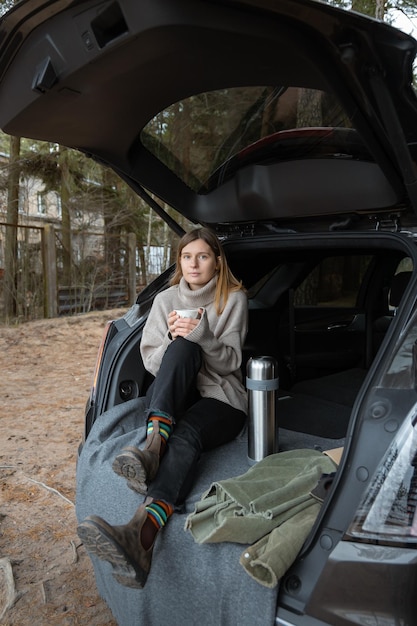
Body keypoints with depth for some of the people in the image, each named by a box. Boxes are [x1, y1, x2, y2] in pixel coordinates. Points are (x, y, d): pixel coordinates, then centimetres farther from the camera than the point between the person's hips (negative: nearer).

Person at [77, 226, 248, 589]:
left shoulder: (233, 299, 2)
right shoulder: (166, 299, 9)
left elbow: (230, 363, -5)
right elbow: (152, 363, 5)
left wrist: (204, 335, -24)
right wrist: (173, 338, -16)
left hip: (220, 398, -2)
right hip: (171, 399, 2)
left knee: (186, 436, -37)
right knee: (183, 347, -30)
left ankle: (141, 533, -59)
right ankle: (154, 445, -46)